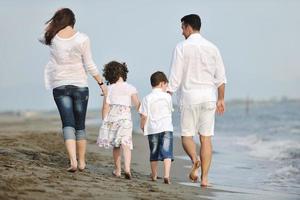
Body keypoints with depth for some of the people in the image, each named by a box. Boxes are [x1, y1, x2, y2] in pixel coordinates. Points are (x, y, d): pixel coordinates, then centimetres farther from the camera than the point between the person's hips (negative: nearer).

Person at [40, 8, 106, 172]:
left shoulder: (52, 38, -4)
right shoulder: (82, 39, -8)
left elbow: (41, 37, 22)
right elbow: (89, 66, -5)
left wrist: (54, 19, 16)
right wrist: (101, 83, 6)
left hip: (60, 86, 0)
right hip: (80, 85, 0)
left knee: (68, 124, -3)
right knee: (80, 126, 12)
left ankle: (73, 161, -21)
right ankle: (82, 162, 18)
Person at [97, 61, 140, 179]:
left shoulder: (109, 89, 3)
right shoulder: (130, 88, 1)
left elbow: (106, 107, 0)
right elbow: (137, 105, -2)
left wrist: (104, 121, 7)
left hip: (112, 118, 2)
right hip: (125, 118, -2)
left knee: (115, 146, 14)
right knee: (125, 144, -10)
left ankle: (117, 170, 23)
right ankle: (127, 168, -28)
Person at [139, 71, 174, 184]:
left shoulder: (147, 98, -2)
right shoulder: (167, 96, 0)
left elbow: (144, 116, -4)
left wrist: (142, 126, 13)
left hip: (152, 129, 1)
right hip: (166, 128, -1)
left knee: (154, 154, 15)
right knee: (167, 153, -6)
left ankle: (154, 175, 29)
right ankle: (166, 175, -21)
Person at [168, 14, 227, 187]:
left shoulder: (182, 48, -4)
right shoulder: (212, 48, 6)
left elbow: (175, 77, -7)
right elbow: (221, 77, 6)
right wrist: (221, 99, 12)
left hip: (189, 96, -3)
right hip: (209, 96, 3)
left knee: (187, 135, 8)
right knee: (206, 138, 4)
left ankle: (195, 159, -22)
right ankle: (205, 177, 0)